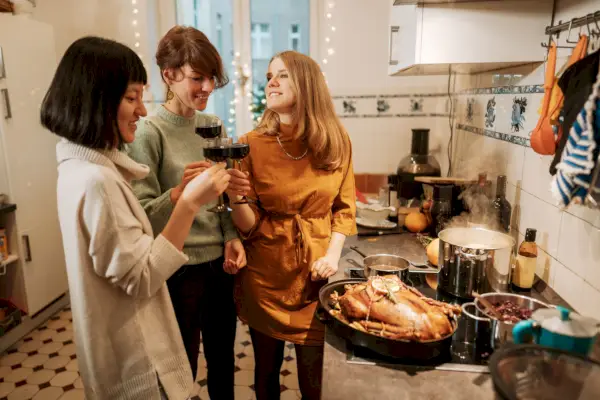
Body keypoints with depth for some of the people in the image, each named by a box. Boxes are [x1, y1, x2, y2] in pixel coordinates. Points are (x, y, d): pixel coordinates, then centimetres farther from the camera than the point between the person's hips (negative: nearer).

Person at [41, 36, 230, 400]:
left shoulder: (83, 165, 3)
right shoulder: (96, 179, -28)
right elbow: (141, 278, -25)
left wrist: (183, 191, 2)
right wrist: (190, 203, -28)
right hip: (134, 357, -9)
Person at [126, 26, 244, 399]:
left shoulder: (212, 125, 2)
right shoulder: (150, 133, -14)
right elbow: (142, 214, -15)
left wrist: (232, 237, -3)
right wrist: (179, 192, -33)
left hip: (220, 261, 5)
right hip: (180, 268, -5)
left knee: (223, 359, 21)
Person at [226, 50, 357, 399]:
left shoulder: (336, 142, -4)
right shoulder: (252, 145, -9)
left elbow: (345, 206, 6)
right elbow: (250, 225, -7)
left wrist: (333, 254, -7)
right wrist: (237, 198, -27)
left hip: (315, 272, 1)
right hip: (265, 273, 0)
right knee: (266, 369, 18)